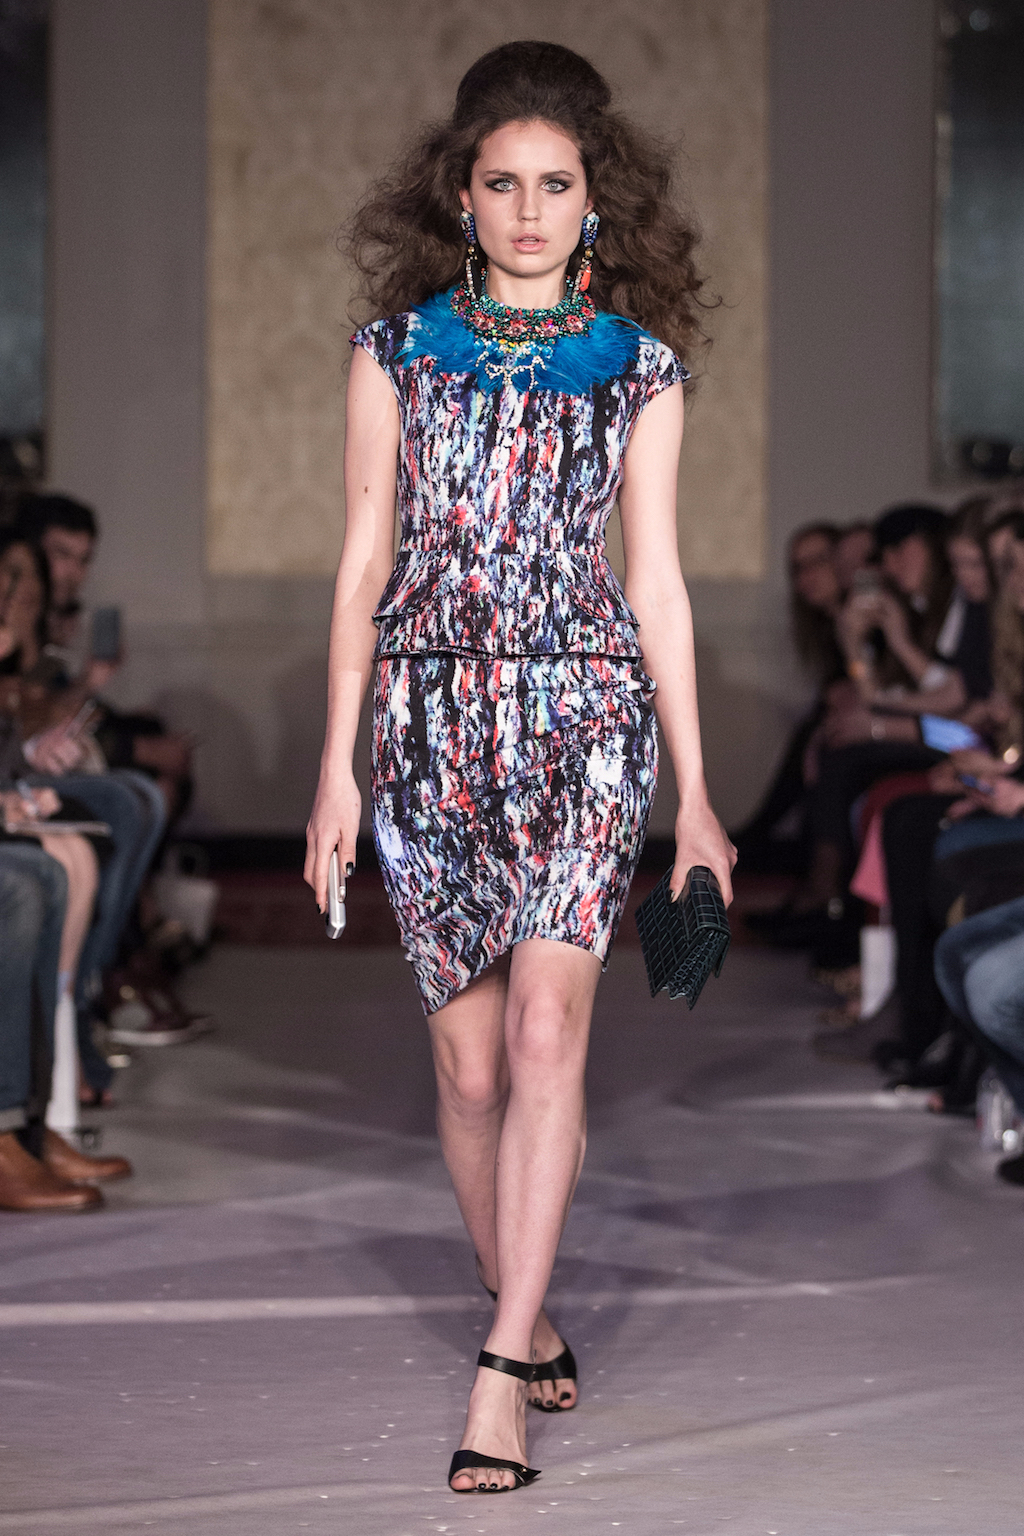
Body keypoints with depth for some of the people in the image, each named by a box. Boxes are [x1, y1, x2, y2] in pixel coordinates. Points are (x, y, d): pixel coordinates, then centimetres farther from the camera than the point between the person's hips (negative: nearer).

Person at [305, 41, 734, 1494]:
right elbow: (363, 560, 7)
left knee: (547, 1021, -16)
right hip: (434, 719, 1)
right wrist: (338, 760, 3)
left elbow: (656, 578, 7)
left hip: (586, 713, -1)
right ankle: (524, 1313, 24)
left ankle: (503, 1371, -18)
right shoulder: (399, 350, 6)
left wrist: (695, 789, 6)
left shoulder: (639, 366, 6)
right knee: (470, 1055, 4)